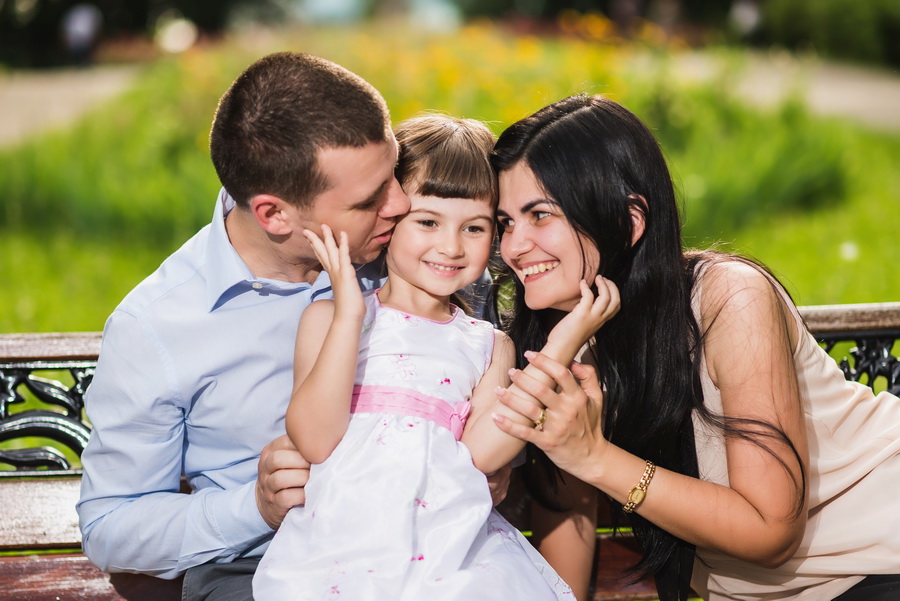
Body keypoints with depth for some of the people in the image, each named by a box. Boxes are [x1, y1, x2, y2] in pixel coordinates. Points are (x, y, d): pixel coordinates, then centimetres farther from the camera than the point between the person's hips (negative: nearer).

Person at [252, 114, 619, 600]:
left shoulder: (489, 347, 15)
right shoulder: (327, 319, 8)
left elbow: (479, 452, -3)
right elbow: (313, 440, -6)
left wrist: (559, 350, -6)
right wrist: (349, 313, -11)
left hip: (452, 551, 2)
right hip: (342, 544, -1)